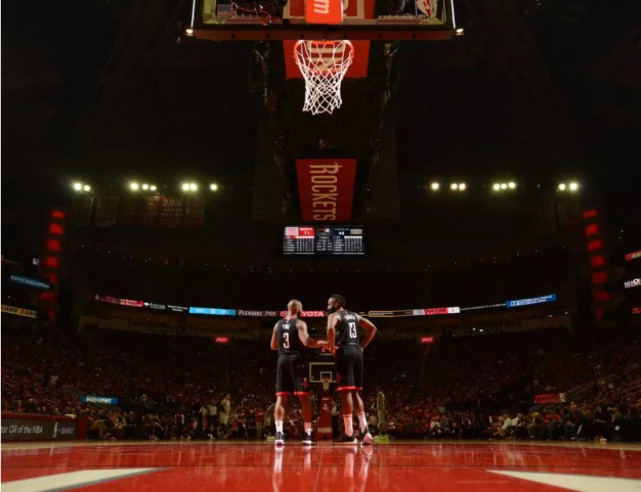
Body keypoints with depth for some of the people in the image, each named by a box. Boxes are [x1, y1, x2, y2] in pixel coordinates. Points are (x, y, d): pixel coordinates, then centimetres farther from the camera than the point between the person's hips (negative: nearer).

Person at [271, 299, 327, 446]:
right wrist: (325, 343, -11)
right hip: (297, 360, -4)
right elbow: (307, 342, -18)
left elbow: (273, 346, 19)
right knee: (304, 398, 1)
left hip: (282, 360, 5)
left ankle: (279, 433, -9)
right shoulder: (300, 323, -4)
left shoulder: (278, 324, 13)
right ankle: (307, 435, 1)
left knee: (281, 398, 3)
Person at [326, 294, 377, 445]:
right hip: (357, 352, 7)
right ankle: (364, 429, 6)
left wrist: (332, 346, -10)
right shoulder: (355, 315, 21)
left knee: (345, 391, -5)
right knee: (355, 392, 14)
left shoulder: (334, 315, -1)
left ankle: (349, 434, -5)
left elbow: (331, 329, -23)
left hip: (344, 352, -7)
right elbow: (372, 328, 19)